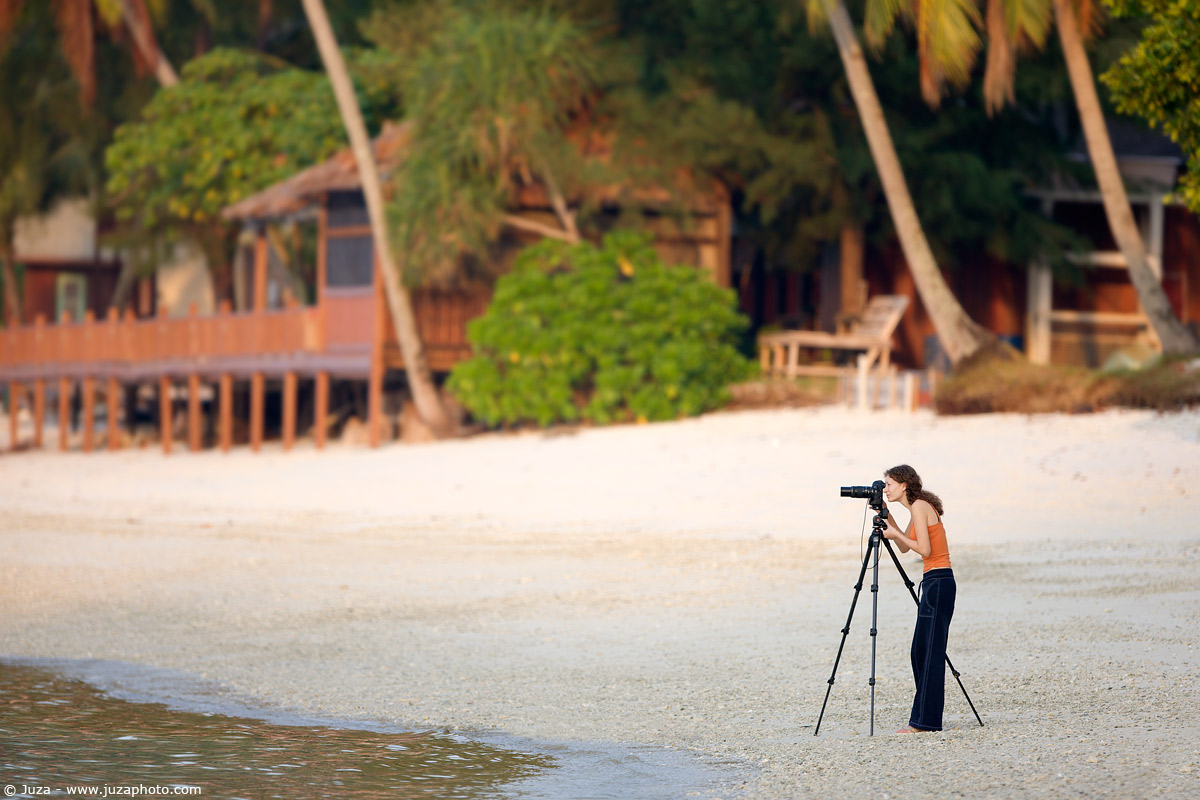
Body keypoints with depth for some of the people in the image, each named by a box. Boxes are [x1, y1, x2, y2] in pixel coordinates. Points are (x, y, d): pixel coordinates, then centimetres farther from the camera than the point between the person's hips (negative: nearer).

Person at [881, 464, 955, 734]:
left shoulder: (920, 506, -11)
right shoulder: (919, 508, 17)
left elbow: (924, 549, -19)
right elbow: (905, 547, 25)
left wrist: (895, 533, -7)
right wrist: (887, 517, 18)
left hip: (937, 583, -10)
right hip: (935, 583, 10)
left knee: (930, 653, -8)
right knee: (922, 653, 12)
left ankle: (924, 721, -6)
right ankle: (926, 718, 14)